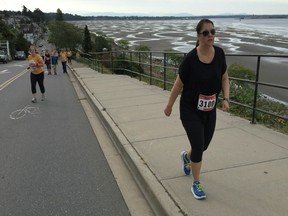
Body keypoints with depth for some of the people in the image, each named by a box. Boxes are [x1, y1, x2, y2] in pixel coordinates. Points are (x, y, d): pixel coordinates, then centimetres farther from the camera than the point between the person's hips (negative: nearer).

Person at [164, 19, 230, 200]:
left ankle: (186, 156, 52)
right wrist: (169, 106, -1)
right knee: (198, 147, -3)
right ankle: (196, 183, 21)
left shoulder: (219, 53, -6)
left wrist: (226, 98, -10)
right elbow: (178, 84, -9)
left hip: (210, 110, 5)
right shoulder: (190, 58, -19)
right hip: (190, 110, -5)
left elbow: (224, 78, 5)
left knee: (204, 145, 16)